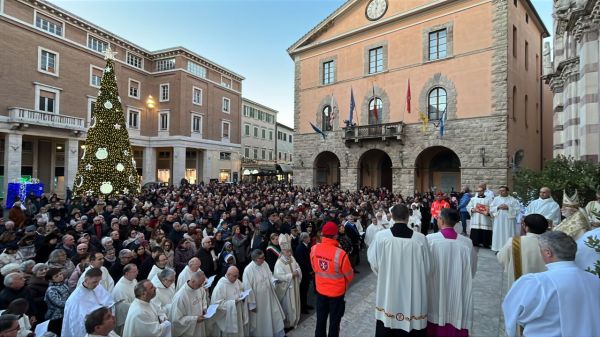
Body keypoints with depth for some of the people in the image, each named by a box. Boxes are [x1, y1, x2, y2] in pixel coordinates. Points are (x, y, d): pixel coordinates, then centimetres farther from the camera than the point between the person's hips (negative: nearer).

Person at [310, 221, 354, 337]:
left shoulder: (314, 249, -18)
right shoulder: (340, 254, -31)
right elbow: (349, 275, -13)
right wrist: (344, 284, 9)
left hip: (320, 290, 4)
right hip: (337, 292, -4)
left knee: (321, 319, 22)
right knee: (334, 321, 18)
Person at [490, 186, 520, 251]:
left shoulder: (513, 199, 4)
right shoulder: (496, 199, 9)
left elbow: (517, 209, -3)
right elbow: (491, 208, 5)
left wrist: (508, 208, -14)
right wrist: (498, 207, -11)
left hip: (508, 221, -1)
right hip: (498, 221, 2)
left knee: (508, 235, -1)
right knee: (498, 235, 2)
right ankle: (498, 248, 8)